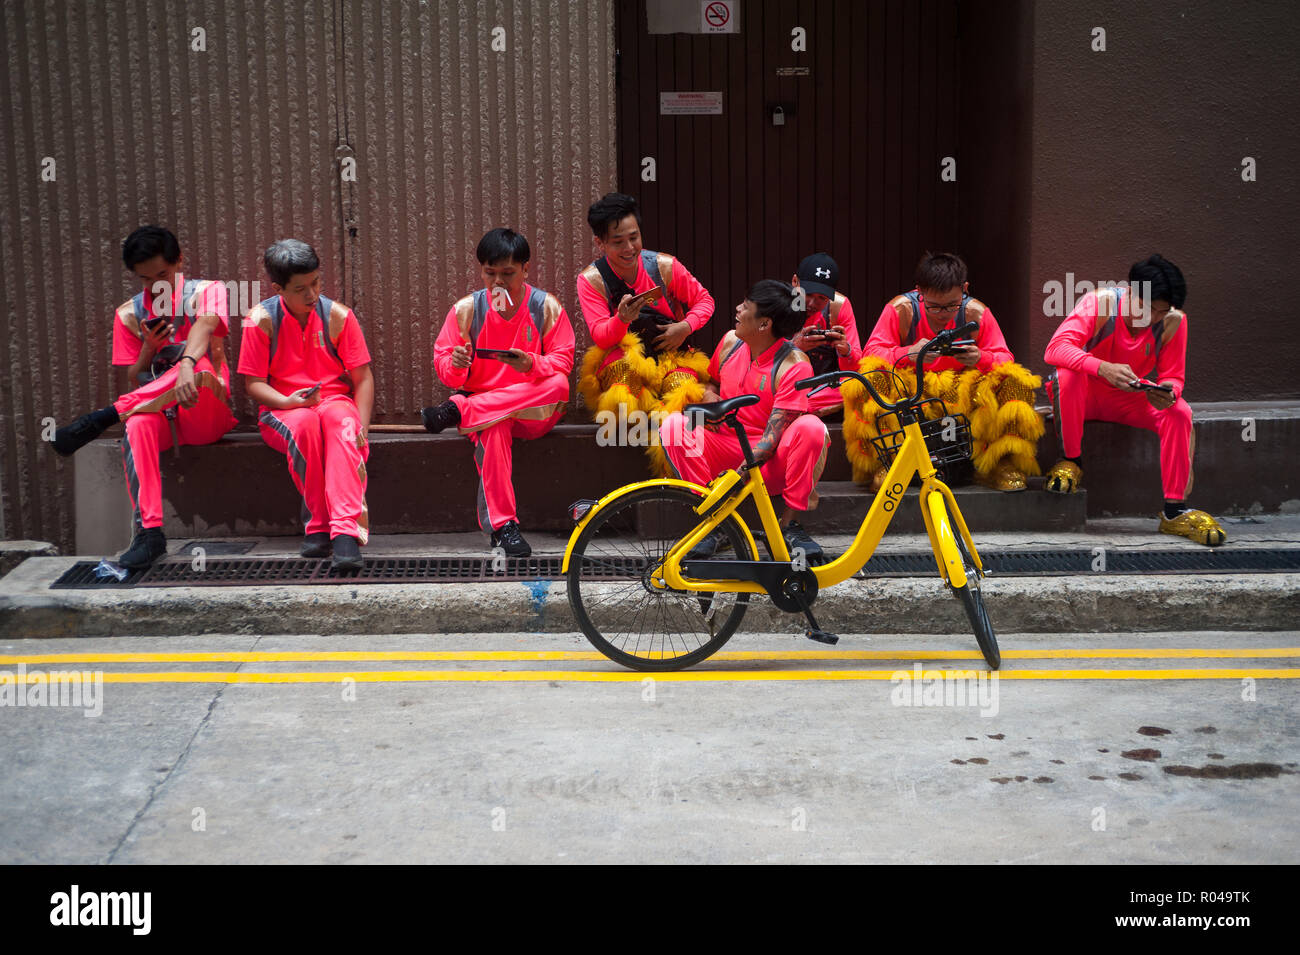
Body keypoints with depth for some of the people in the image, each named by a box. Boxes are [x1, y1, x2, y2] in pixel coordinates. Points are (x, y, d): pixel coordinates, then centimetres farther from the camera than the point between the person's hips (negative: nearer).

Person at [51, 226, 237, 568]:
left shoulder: (207, 292, 1)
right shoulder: (130, 314, 10)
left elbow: (205, 325, -25)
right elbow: (134, 383, 11)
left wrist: (187, 365, -47)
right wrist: (148, 349, -11)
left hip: (207, 413, -2)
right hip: (157, 412, 3)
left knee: (198, 369, -36)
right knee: (137, 427, -35)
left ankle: (104, 417, -27)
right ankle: (149, 531, -36)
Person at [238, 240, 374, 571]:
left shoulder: (338, 316, -1)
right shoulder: (261, 319, -4)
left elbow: (362, 378, -1)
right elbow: (253, 383, -2)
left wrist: (362, 426, -16)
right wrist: (288, 401, -22)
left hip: (335, 401, 1)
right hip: (282, 410, 0)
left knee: (343, 420, -37)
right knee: (304, 424, -38)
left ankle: (346, 531, -49)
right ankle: (317, 523, -27)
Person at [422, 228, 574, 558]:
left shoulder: (546, 306, 1)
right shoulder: (466, 309, 3)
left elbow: (562, 362, -4)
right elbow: (442, 360, 3)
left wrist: (531, 364, -27)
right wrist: (455, 365, -23)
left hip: (533, 410, 1)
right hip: (486, 414, 0)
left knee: (558, 386, -34)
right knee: (493, 430, -38)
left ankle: (456, 410, -30)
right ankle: (502, 524, -35)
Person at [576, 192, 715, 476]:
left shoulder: (663, 266, -1)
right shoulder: (591, 279, -4)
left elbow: (704, 300, 10)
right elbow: (601, 336, -11)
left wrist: (686, 326, -10)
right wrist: (621, 319, -34)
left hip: (670, 354, 1)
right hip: (619, 362, -1)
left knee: (683, 386, -33)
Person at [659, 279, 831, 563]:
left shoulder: (793, 364, -15)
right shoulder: (731, 342, 4)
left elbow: (774, 435, -20)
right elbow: (711, 380, 25)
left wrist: (740, 472, -34)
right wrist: (710, 398, 0)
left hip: (768, 462, -5)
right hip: (725, 449, 5)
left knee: (811, 427, -34)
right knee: (674, 425, -20)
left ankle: (789, 523, -20)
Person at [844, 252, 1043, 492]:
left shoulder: (976, 312, -5)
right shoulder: (901, 309, -9)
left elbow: (1004, 358, -3)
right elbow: (871, 353, -13)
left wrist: (981, 358, -28)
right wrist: (907, 354, -33)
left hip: (963, 396, 1)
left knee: (1013, 382, -22)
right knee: (873, 378, -31)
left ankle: (1000, 464, -12)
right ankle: (882, 465, -21)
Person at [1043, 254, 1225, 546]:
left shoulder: (1174, 321, -13)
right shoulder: (1101, 303, -23)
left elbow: (1173, 377, -5)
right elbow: (1056, 348, -35)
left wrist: (1168, 393, -32)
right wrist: (1103, 368, -51)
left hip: (1133, 400, 3)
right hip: (1087, 395, -3)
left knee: (1180, 413, -24)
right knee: (1066, 375, -35)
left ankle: (1174, 511, -17)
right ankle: (1071, 462, -17)